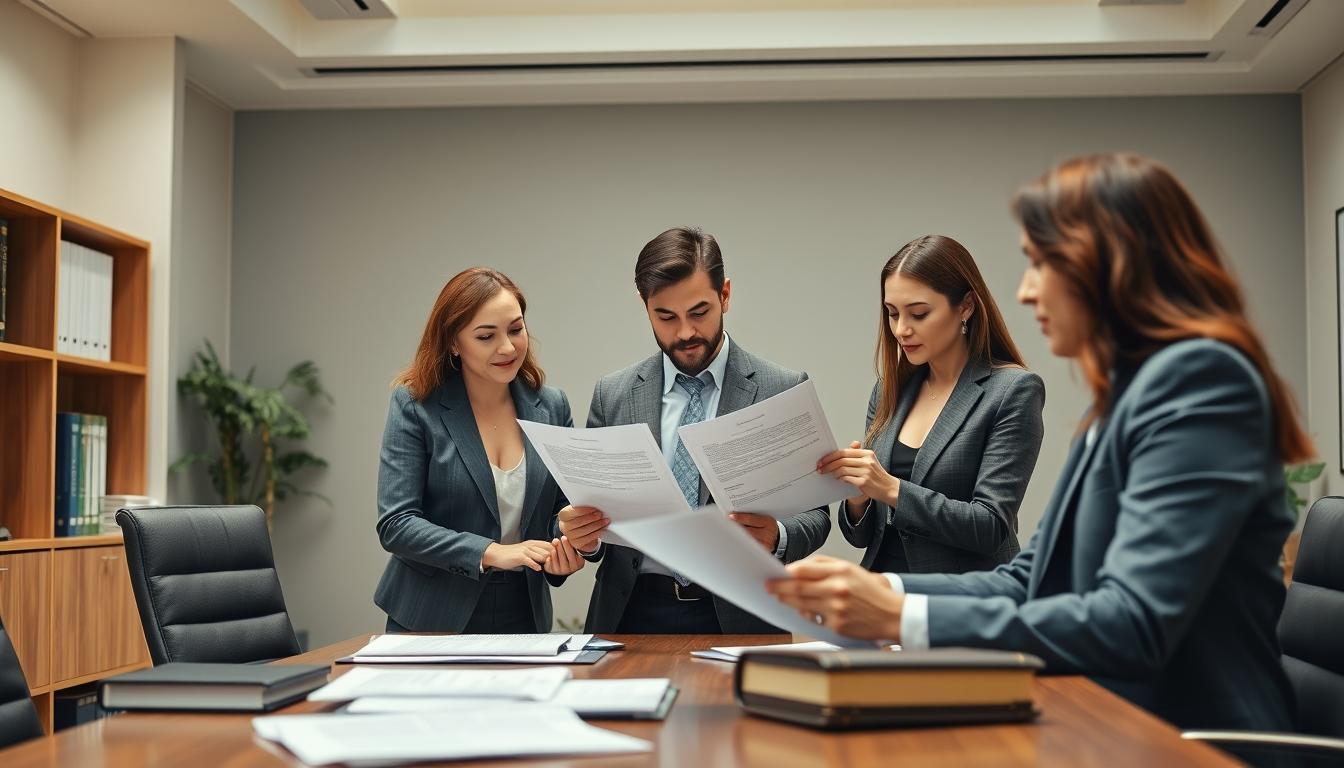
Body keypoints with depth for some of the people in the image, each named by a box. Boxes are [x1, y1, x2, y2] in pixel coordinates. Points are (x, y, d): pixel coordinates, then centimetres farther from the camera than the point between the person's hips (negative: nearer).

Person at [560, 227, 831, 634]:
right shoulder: (612, 396, 7)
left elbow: (814, 513, 2)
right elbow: (592, 508, 11)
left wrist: (776, 538, -19)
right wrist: (583, 535, -11)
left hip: (737, 620, -4)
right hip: (632, 617, 5)